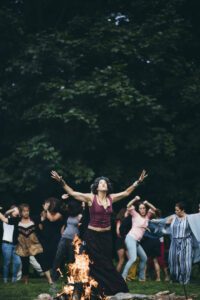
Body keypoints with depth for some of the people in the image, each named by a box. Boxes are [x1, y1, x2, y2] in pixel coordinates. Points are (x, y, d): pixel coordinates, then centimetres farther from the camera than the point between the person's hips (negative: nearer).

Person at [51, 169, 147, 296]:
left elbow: (126, 193, 17)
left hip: (107, 235, 4)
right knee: (98, 265, -3)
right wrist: (61, 181, -19)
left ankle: (108, 290, 14)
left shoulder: (111, 198, 4)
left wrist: (138, 182, 15)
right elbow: (72, 193, -9)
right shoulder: (91, 198, -7)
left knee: (107, 263, 7)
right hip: (93, 235, -4)